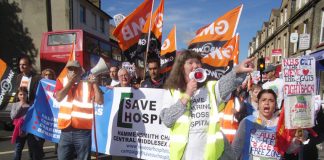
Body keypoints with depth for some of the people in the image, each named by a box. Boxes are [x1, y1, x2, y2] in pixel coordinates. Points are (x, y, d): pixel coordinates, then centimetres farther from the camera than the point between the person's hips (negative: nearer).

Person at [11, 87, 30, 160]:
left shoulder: (30, 105, -2)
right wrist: (20, 106, -11)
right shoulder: (15, 105, 6)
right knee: (18, 149, 1)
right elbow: (13, 117, -6)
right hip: (20, 129, 1)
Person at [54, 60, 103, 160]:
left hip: (83, 131, -2)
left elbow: (99, 101, -6)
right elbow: (58, 97, -9)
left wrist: (95, 83, -13)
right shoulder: (62, 81, 8)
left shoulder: (88, 83, 1)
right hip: (66, 130, 2)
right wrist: (70, 81, -6)